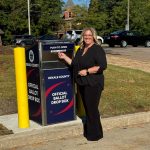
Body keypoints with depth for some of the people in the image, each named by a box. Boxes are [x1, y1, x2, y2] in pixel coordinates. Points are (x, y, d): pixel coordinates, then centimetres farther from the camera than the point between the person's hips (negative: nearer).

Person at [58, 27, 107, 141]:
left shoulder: (97, 49, -9)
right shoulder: (81, 49, 15)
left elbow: (102, 66, -18)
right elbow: (75, 64, 20)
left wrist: (87, 71, -20)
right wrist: (64, 57, 12)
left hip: (93, 84, -7)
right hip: (82, 84, 7)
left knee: (92, 109, -2)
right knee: (87, 108, 15)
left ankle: (95, 134, 12)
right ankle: (88, 131, 28)